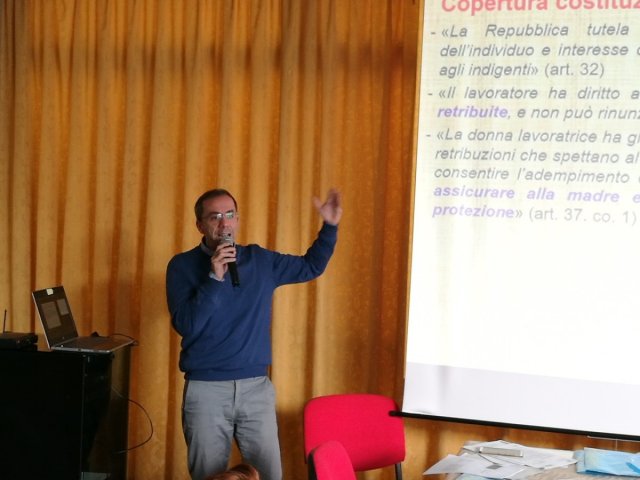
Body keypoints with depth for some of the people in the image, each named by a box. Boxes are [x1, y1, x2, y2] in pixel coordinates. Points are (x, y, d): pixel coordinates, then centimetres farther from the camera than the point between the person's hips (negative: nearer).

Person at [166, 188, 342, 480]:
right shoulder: (183, 265, -3)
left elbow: (310, 267, 20)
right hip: (206, 389, -2)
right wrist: (214, 278, -21)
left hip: (256, 387, 3)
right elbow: (185, 325, -13)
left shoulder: (260, 260, 8)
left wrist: (329, 227, 8)